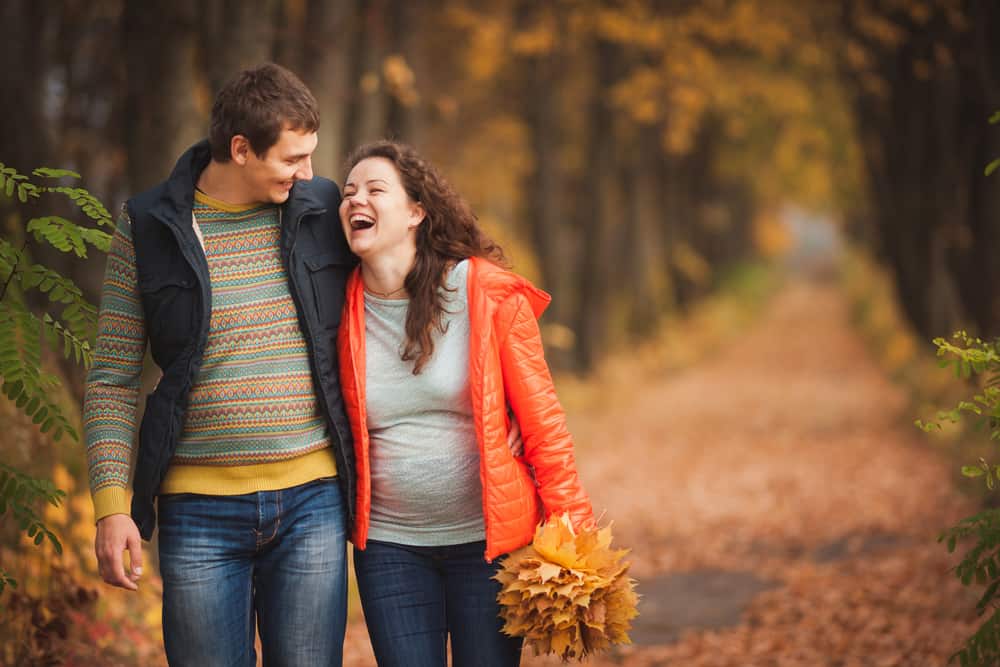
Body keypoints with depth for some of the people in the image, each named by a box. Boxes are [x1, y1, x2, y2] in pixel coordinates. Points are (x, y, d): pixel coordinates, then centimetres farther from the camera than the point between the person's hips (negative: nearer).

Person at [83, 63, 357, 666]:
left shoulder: (324, 210, 4)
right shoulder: (149, 228, -1)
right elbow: (113, 380, 2)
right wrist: (111, 503, -6)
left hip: (312, 501, 1)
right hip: (200, 509, -1)